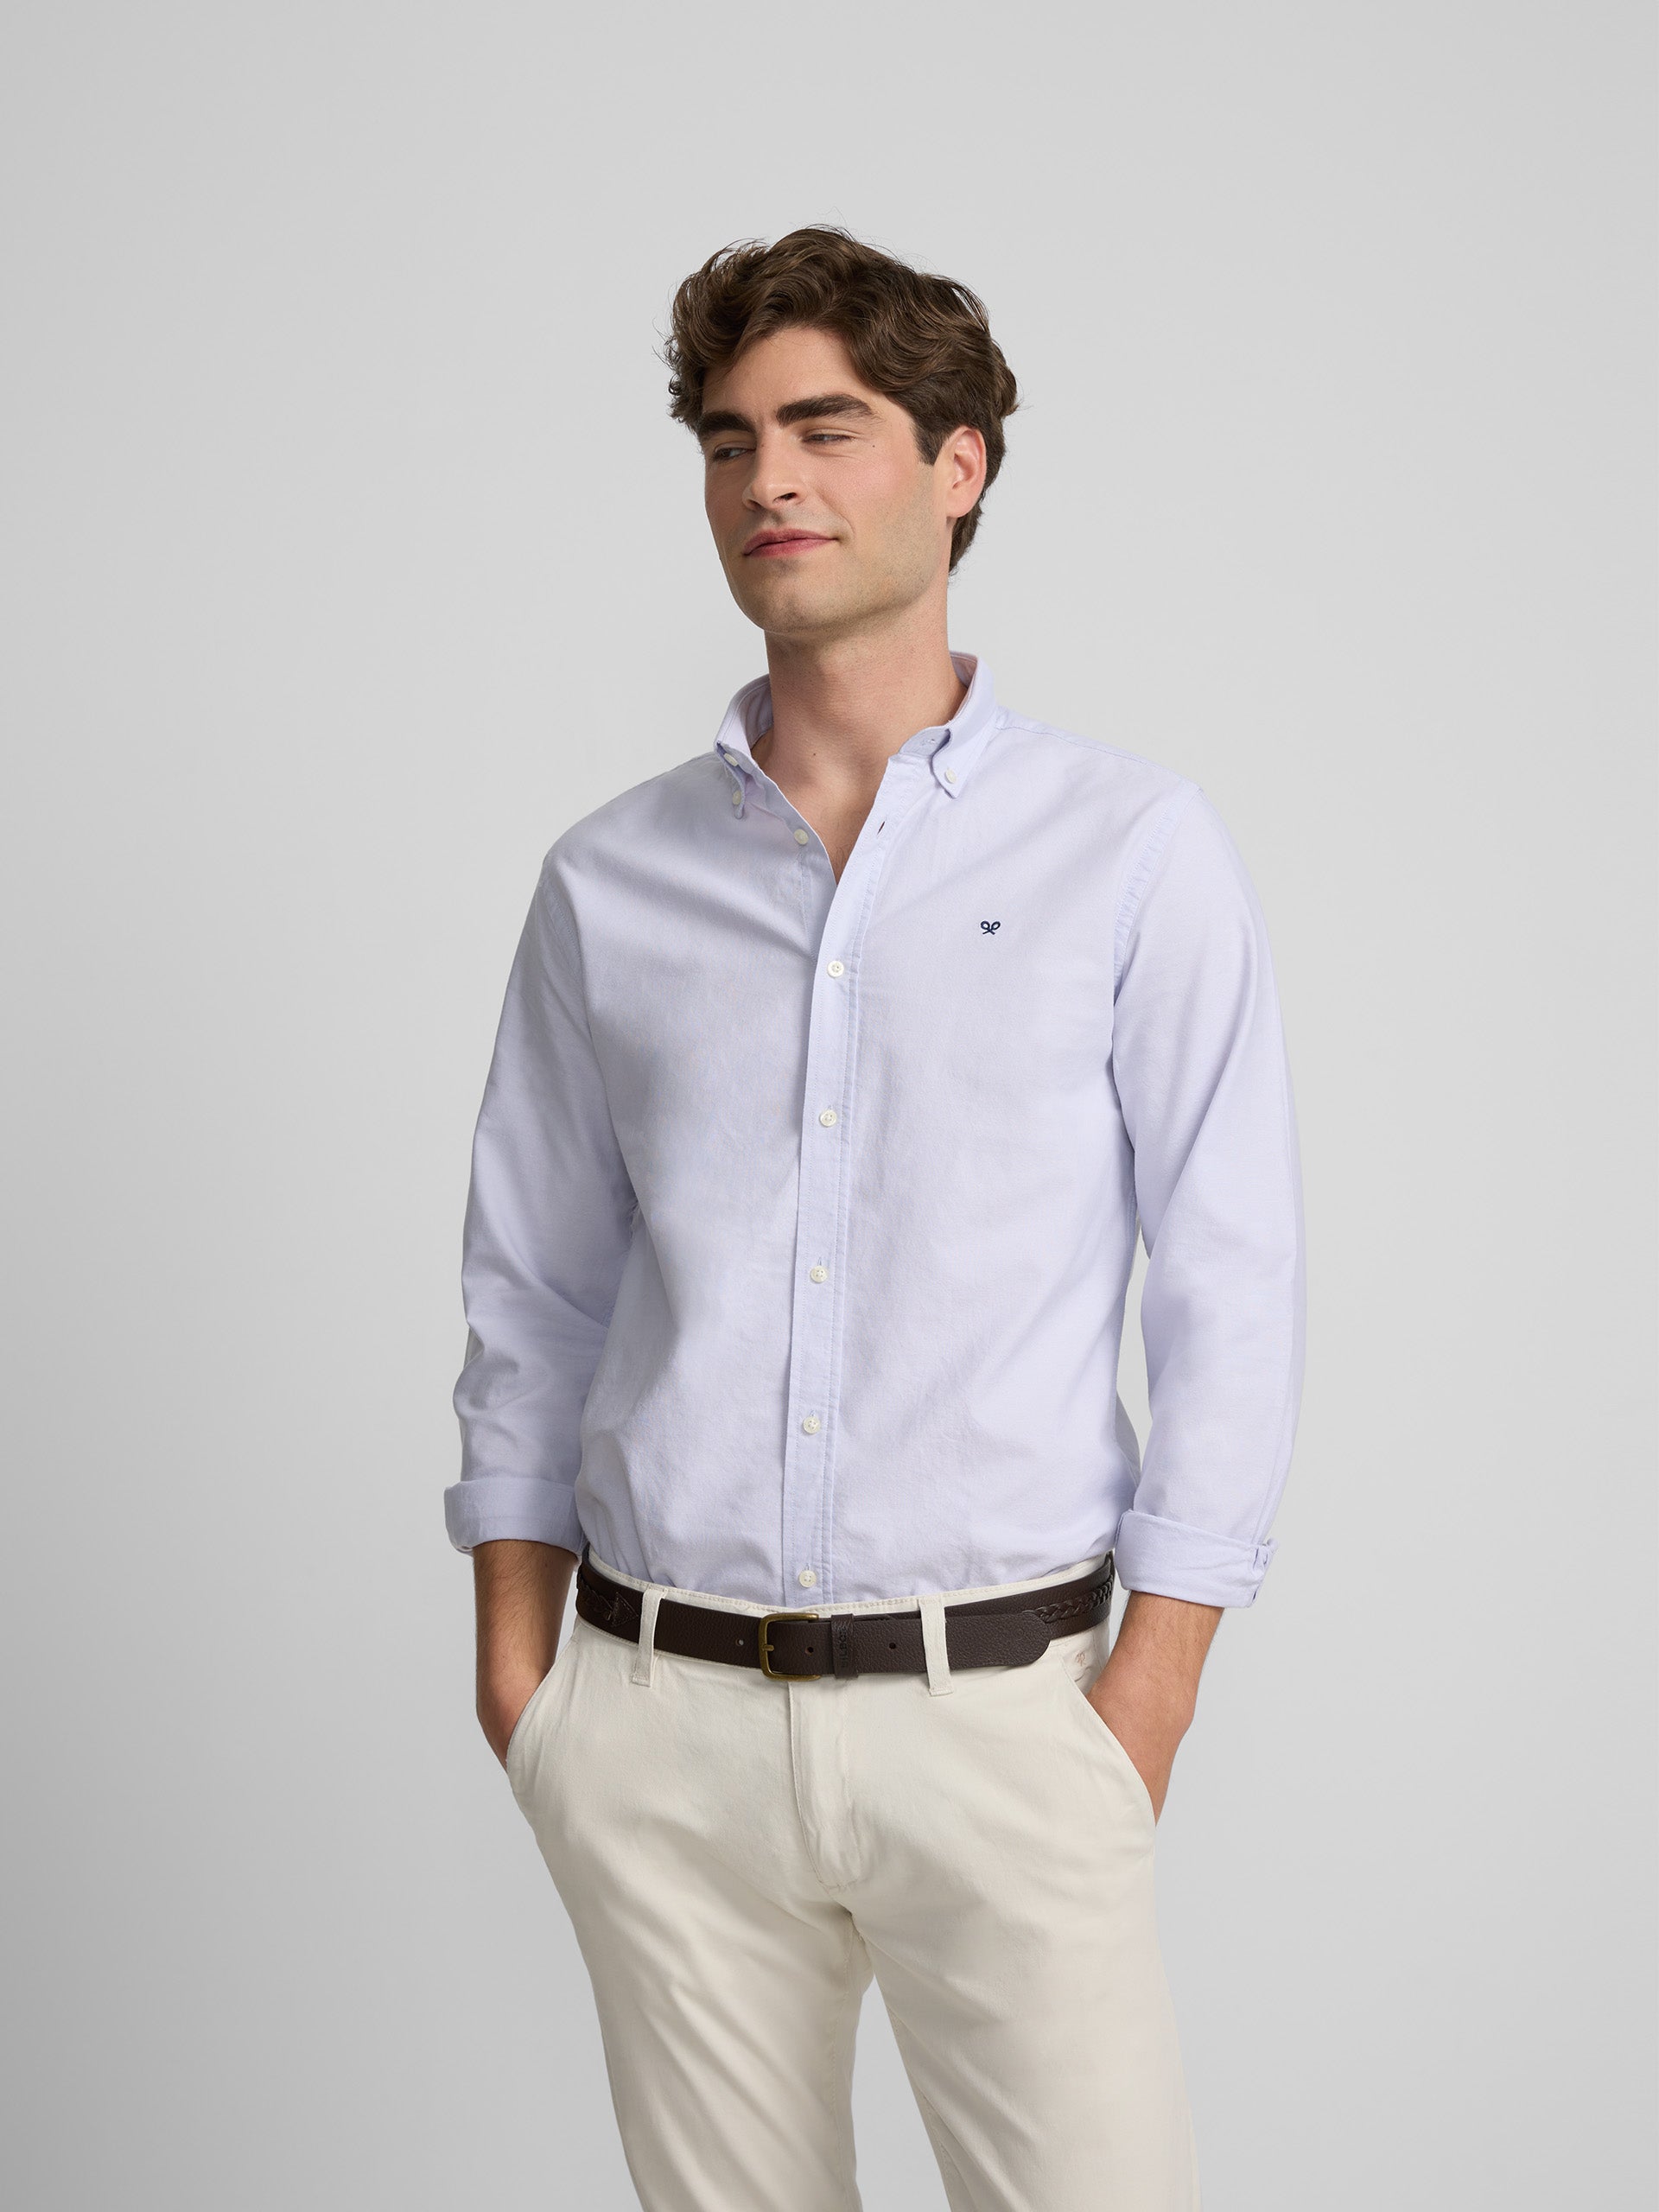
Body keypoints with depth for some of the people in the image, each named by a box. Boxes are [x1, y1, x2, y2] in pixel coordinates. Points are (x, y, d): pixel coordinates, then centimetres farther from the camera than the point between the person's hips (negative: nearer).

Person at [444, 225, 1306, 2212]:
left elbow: (1230, 1298, -2)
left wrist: (1147, 1700, -7)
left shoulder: (1133, 852, -1)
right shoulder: (610, 882, 7)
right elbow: (532, 1290, 13)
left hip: (990, 1709, -2)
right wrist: (516, 1653, 6)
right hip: (660, 1723, 3)